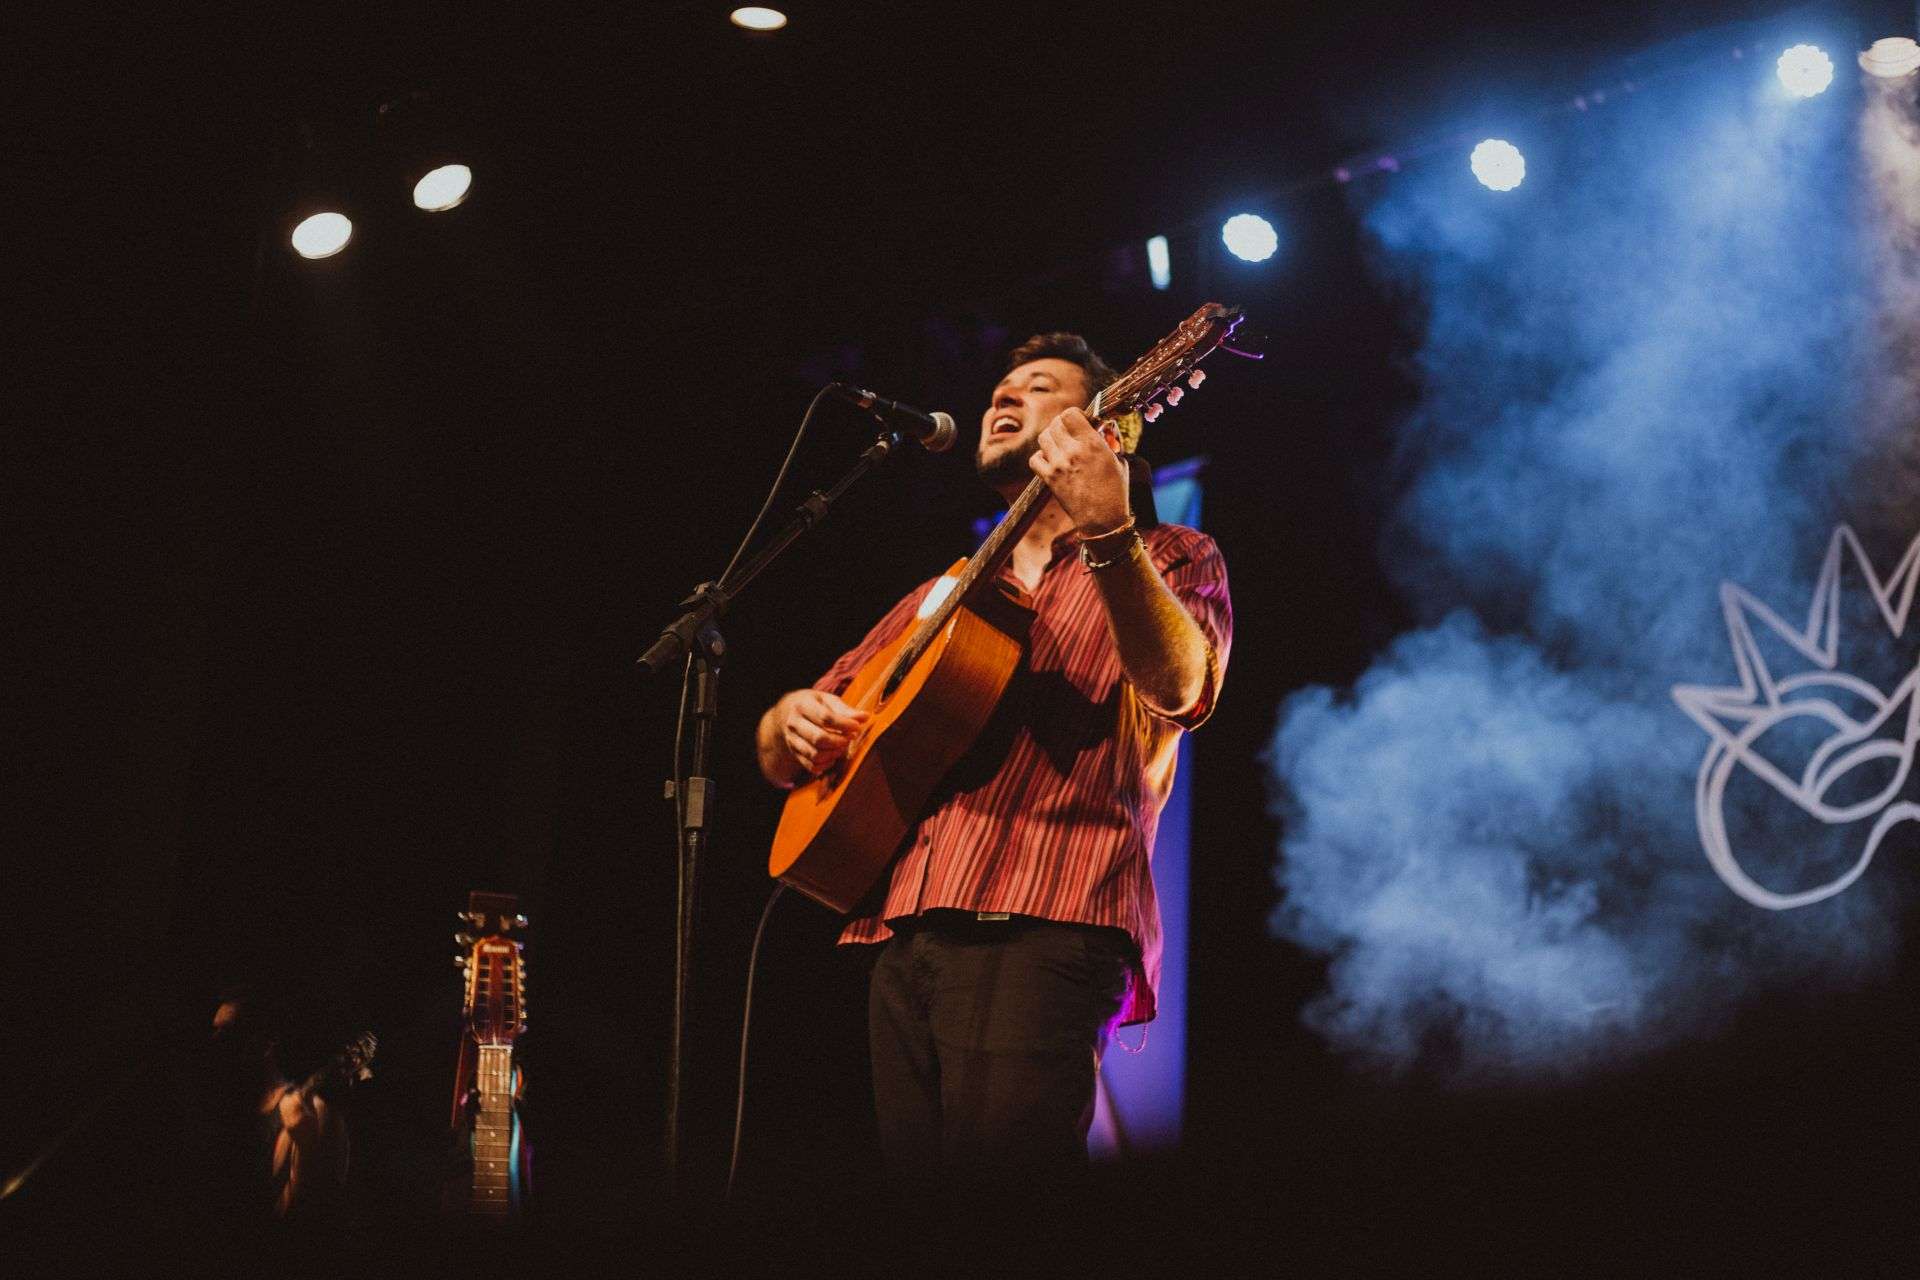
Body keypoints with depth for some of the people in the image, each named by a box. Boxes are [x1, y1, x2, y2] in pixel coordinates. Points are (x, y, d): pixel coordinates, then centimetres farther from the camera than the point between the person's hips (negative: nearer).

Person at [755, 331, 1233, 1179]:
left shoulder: (1165, 560, 12)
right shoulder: (940, 596, 29)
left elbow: (1179, 690, -12)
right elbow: (778, 759, 30)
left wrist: (1109, 536, -27)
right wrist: (792, 721, 5)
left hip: (1041, 929, -6)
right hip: (905, 940, 6)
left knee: (997, 1160, -23)